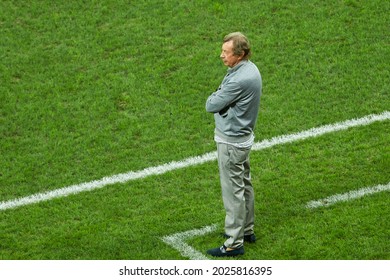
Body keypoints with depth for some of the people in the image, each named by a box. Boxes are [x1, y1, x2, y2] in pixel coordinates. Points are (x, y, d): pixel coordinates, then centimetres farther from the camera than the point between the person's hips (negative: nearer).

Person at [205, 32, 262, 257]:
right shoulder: (250, 69, 2)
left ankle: (234, 243, 7)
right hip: (243, 135, 10)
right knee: (244, 184, 22)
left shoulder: (239, 80, -30)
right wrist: (220, 96, -4)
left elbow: (211, 106, -21)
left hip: (231, 142, -10)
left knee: (233, 191, -1)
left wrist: (214, 96, -5)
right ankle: (247, 230, 37)